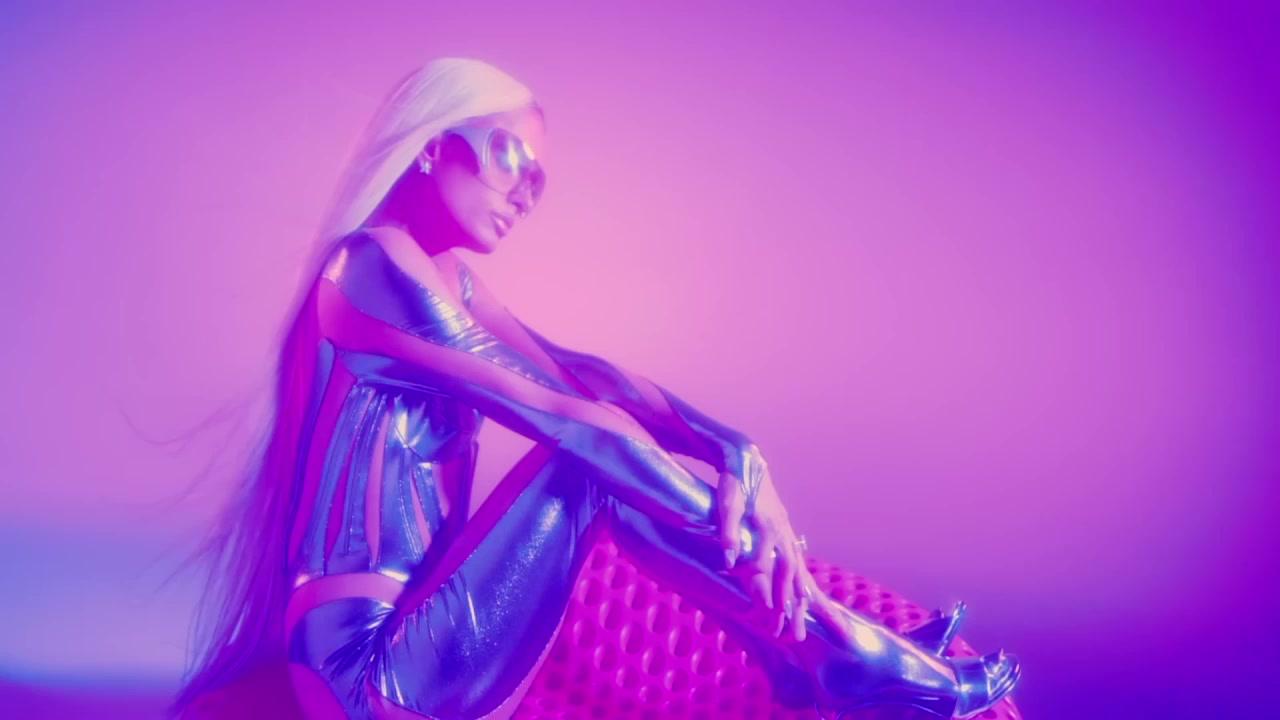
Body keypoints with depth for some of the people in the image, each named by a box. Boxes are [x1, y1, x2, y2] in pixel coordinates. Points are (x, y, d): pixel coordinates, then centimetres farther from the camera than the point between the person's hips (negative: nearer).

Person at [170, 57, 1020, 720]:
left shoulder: (450, 283, 13)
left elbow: (593, 378, 4)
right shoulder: (373, 271, -15)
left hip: (416, 623, 8)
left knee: (611, 451, -1)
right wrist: (749, 532, -17)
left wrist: (736, 454, -10)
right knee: (594, 459, -16)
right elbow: (571, 417, -20)